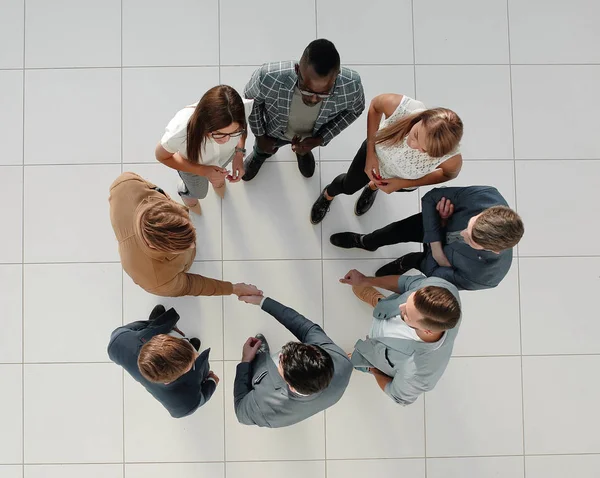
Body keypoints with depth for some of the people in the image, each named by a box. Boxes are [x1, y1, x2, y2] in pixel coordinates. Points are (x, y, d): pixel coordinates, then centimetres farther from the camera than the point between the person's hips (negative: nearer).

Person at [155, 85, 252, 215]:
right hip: (193, 165, -2)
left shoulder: (244, 108, -43)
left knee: (219, 174, 38)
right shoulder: (179, 132, -48)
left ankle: (217, 177, 75)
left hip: (225, 155, 2)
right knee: (199, 192, 31)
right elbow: (161, 156, -22)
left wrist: (239, 153, -26)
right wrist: (203, 171, -31)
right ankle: (185, 192, 68)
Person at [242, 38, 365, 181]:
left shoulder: (351, 85, -43)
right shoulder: (269, 78, -47)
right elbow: (251, 99, -20)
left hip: (314, 134, 1)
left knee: (304, 150, 36)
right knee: (264, 148, 34)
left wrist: (320, 139, -24)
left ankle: (303, 150, 72)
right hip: (275, 131, 0)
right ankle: (262, 153, 70)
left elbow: (354, 109, -16)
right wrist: (260, 136, -9)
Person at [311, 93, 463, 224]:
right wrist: (370, 152, -22)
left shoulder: (451, 159, -44)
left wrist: (403, 184, -21)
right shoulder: (398, 105, -45)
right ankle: (328, 195, 66)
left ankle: (373, 187, 74)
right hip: (375, 153, 0)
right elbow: (375, 105, -20)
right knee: (347, 187, 29)